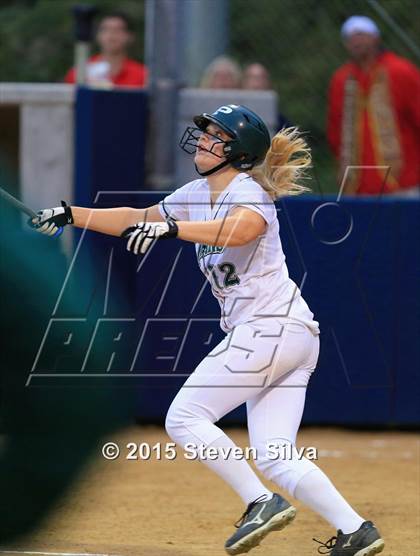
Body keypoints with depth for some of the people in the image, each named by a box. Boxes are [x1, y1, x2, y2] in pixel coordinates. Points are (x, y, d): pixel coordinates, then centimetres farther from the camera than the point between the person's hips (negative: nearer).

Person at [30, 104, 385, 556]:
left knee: (184, 419, -8)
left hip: (271, 327, -9)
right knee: (274, 456, 3)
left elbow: (240, 229, -34)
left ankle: (261, 502, -11)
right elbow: (135, 219, 25)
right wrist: (71, 214, 19)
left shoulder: (248, 191, -10)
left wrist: (170, 228, -44)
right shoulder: (198, 195, 17)